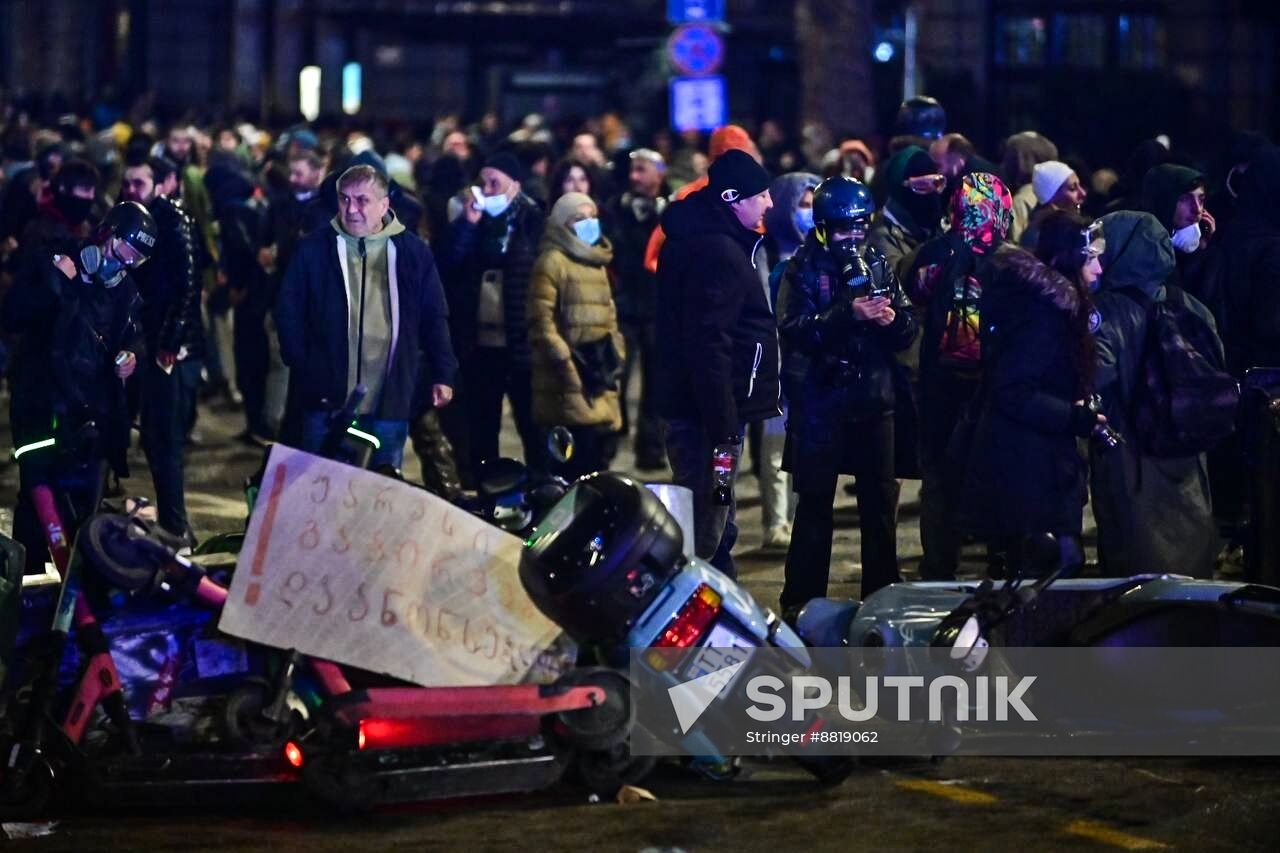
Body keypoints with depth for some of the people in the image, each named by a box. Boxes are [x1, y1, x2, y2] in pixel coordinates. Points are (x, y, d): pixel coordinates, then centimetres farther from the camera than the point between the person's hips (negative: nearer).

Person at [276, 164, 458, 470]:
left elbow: (435, 318, 10)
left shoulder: (413, 252, 4)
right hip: (328, 399, -1)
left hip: (390, 400, 1)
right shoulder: (314, 249, 2)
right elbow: (289, 312, 5)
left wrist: (443, 375, 6)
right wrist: (302, 368, -2)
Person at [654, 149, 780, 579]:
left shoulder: (695, 239, 16)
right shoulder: (719, 252, -17)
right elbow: (708, 347, -24)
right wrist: (723, 437, -26)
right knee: (702, 538, -11)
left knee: (717, 529, 20)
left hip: (692, 409, 11)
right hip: (708, 412, -11)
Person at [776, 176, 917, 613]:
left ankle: (882, 592, 20)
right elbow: (794, 329, -17)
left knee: (881, 500, 9)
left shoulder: (878, 265, 10)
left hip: (873, 398, 4)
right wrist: (848, 314, -27)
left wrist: (893, 318, -16)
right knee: (815, 503, -2)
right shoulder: (804, 270, -2)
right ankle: (802, 601, 4)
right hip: (820, 400, -4)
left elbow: (907, 330, 7)